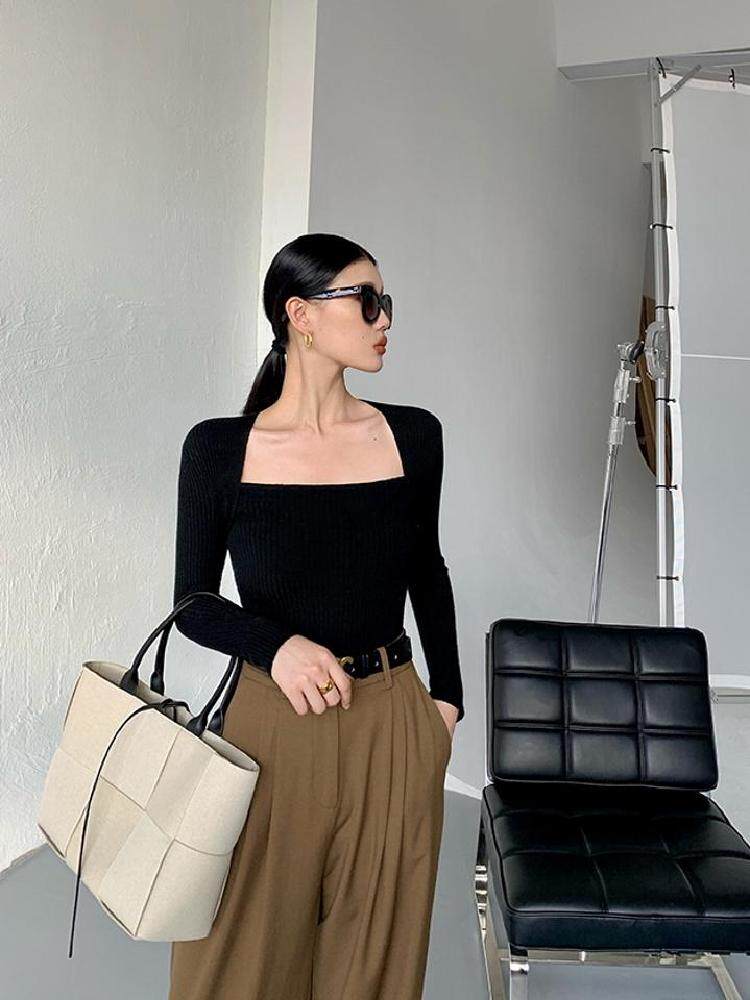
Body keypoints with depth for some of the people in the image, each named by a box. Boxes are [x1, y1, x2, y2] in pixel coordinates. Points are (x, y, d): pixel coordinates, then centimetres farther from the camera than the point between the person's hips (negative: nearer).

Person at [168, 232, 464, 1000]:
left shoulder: (412, 435, -1)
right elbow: (192, 603, -2)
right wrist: (277, 646, -20)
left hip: (393, 726, 2)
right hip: (271, 728, -1)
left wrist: (446, 694, 10)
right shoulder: (219, 448, -8)